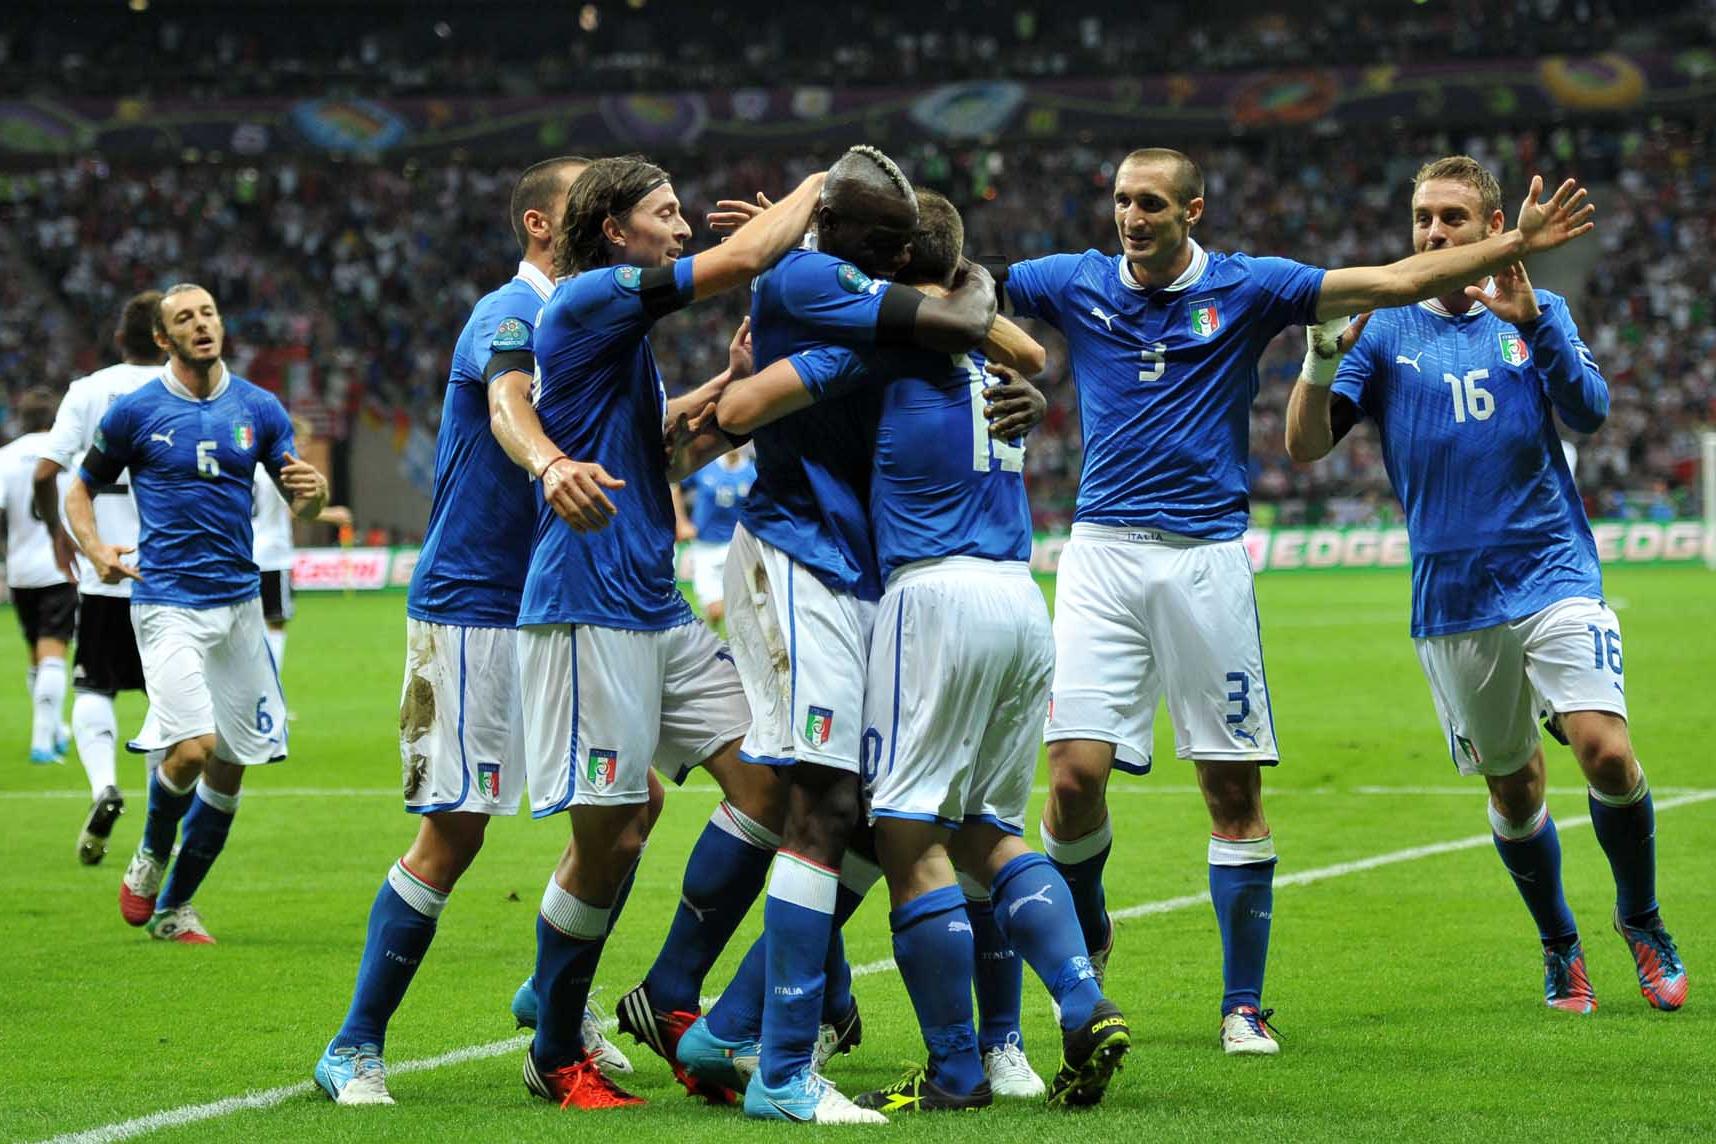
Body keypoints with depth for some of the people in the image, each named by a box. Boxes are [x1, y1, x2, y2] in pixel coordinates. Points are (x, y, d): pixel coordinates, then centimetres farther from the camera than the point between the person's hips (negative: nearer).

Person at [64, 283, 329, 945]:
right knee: (193, 747, -20)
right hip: (168, 604, -4)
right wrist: (96, 551, -9)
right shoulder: (136, 412, -1)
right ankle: (150, 857, 10)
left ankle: (174, 908, 19)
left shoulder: (257, 408, 7)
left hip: (239, 601, 4)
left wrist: (311, 491, -13)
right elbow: (81, 490, 10)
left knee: (230, 767, 4)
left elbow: (300, 502, 11)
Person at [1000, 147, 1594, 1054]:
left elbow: (1396, 281, 2)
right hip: (1102, 553, 0)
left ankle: (1243, 1004, 9)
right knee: (1076, 774, -10)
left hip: (1205, 558, 0)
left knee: (1234, 791, -1)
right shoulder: (1075, 284, 6)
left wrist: (1517, 243, -3)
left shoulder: (1244, 289, 3)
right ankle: (1085, 939, 20)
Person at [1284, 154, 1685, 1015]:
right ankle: (1559, 946, 27)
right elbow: (1306, 445, -3)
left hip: (1554, 573, -1)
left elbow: (1589, 414, -9)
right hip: (1452, 601, 1)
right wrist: (1325, 352, -19)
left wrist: (1533, 323, -23)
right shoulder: (1385, 331, 5)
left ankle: (1641, 920, 6)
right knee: (1512, 784, 7)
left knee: (1606, 750, -17)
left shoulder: (1539, 313, 6)